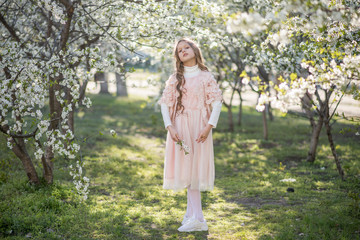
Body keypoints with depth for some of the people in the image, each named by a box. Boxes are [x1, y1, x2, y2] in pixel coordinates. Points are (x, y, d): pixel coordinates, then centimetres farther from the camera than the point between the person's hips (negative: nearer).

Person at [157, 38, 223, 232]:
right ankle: (195, 216, 1)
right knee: (186, 168, -1)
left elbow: (217, 102, -3)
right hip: (180, 127, 2)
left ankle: (192, 215, 4)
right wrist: (170, 127, -10)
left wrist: (209, 126, -13)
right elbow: (165, 104, 4)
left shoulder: (206, 76, 4)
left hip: (200, 128, -2)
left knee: (196, 167, -2)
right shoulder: (174, 79, 9)